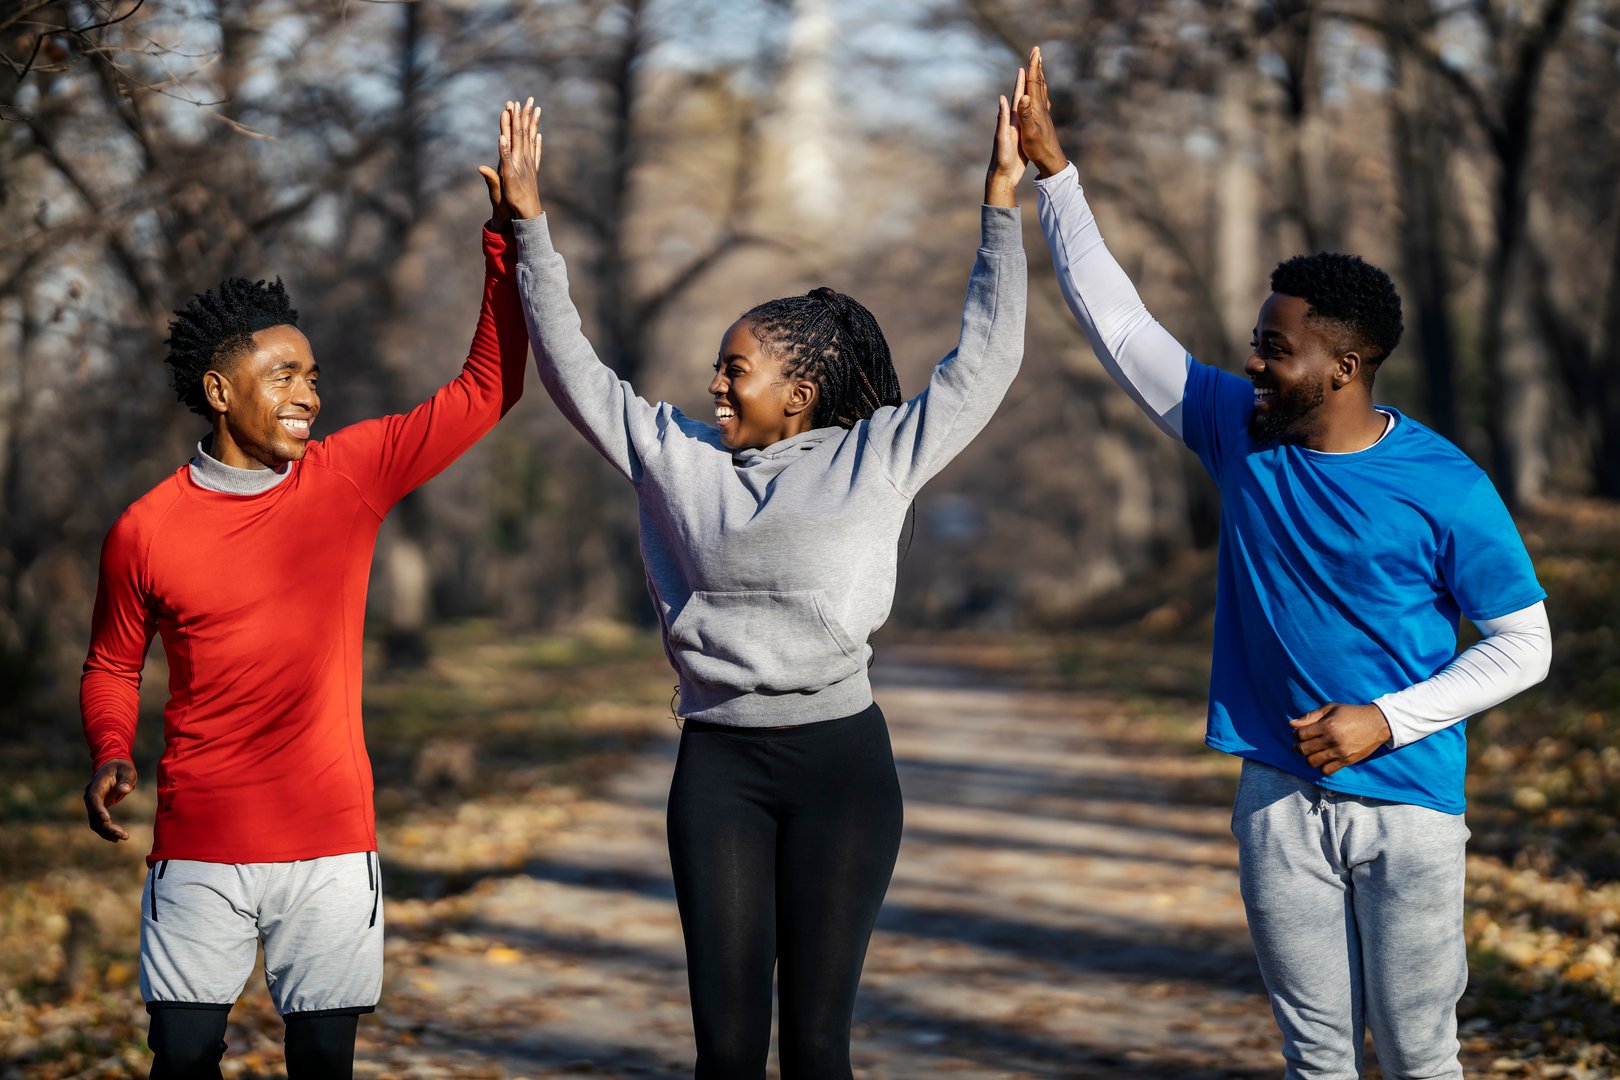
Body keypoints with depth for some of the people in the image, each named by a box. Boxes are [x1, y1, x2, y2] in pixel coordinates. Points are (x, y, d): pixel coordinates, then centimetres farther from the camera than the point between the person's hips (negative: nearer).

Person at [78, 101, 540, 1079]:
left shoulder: (351, 476, 2)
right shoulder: (145, 531, -1)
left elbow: (489, 385, 3)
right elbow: (113, 665, 14)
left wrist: (511, 228, -3)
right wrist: (111, 755, -6)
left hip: (330, 842, 1)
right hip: (198, 846, -1)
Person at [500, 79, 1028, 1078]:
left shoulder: (877, 458, 2)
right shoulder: (677, 454, 9)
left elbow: (985, 361, 3)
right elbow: (573, 369, 15)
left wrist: (1003, 202, 0)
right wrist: (531, 225, 13)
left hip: (839, 757, -2)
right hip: (719, 761, 2)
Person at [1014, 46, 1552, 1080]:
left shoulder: (1446, 490, -12)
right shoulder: (1240, 432, 1)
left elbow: (1524, 646, -5)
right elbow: (1116, 319, 5)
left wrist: (1386, 720, -14)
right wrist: (1052, 168, 1)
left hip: (1406, 807, -4)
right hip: (1280, 798, 4)